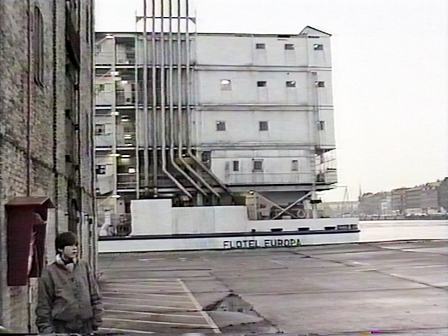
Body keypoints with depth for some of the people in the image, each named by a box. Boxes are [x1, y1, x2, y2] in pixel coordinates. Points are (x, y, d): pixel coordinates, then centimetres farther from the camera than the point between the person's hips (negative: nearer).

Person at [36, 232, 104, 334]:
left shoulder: (84, 267, 4)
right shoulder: (50, 272, -5)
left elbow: (95, 296, 8)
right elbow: (44, 304, -3)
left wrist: (97, 320, 5)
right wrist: (46, 329, -6)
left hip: (86, 325, 3)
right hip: (62, 326, -3)